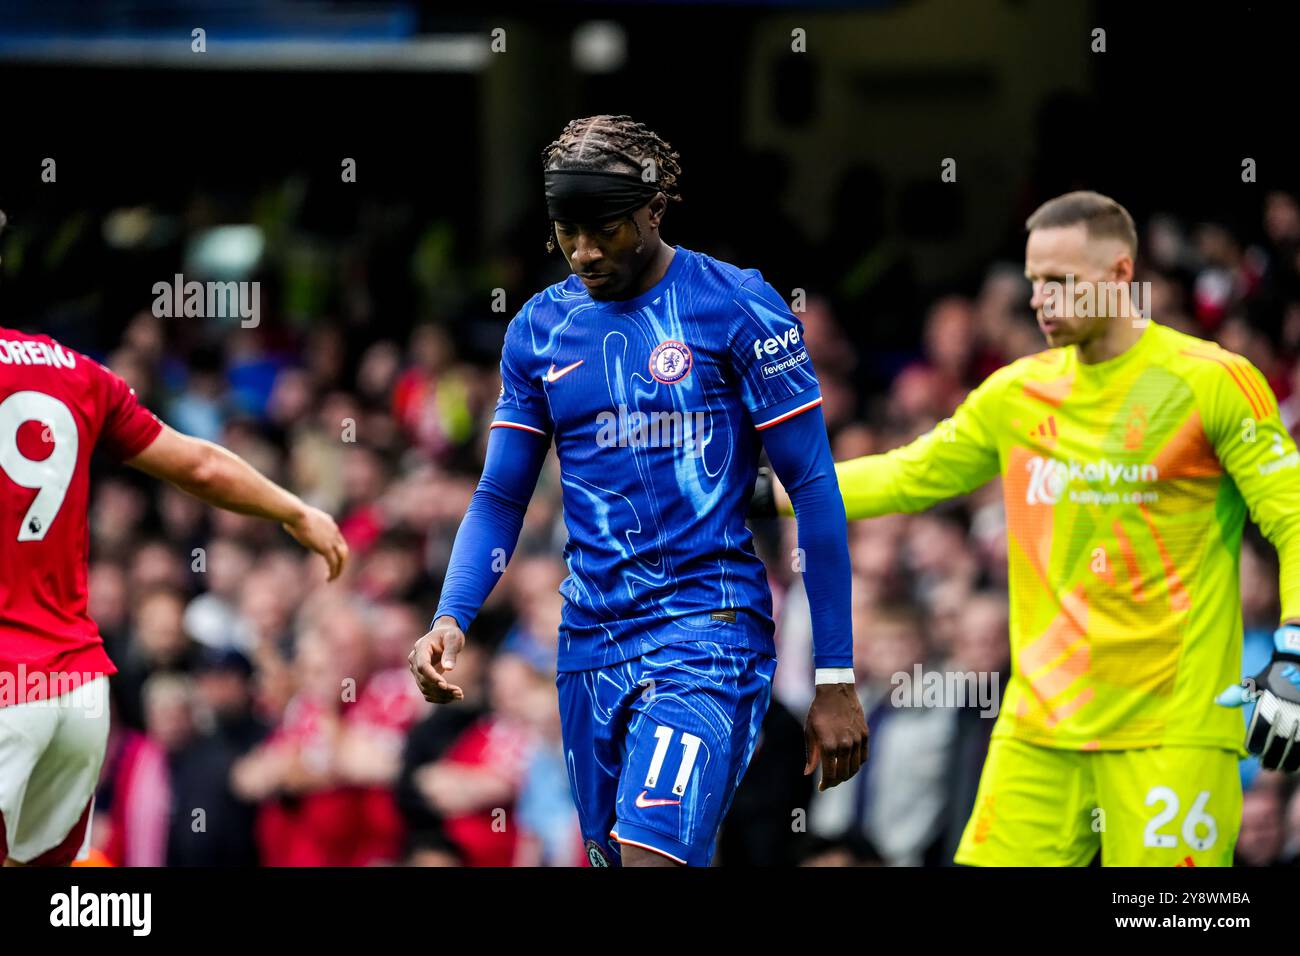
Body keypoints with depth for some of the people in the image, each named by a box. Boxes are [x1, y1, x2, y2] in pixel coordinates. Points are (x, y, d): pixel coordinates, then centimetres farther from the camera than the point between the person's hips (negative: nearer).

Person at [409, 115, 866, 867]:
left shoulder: (737, 306, -5)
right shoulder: (539, 328, 9)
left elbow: (814, 490, -4)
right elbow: (500, 500, 13)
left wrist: (837, 678, -7)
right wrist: (451, 620, -7)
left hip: (708, 631, -6)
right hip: (592, 643, 6)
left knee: (652, 850, -24)